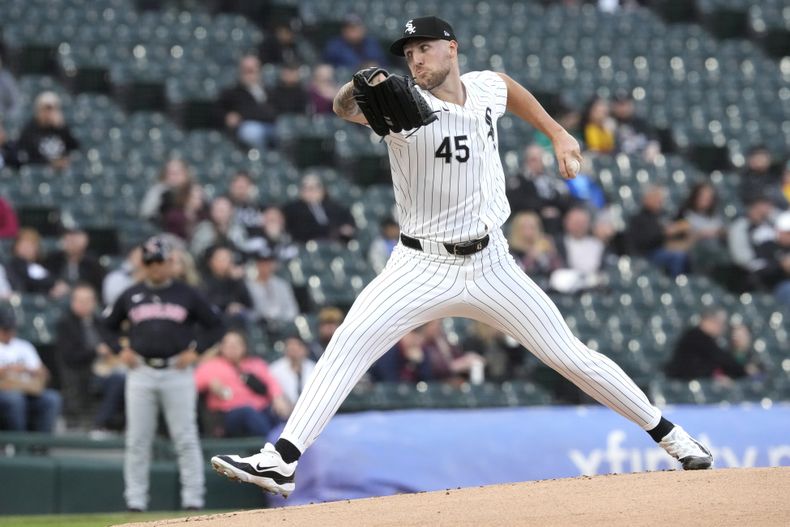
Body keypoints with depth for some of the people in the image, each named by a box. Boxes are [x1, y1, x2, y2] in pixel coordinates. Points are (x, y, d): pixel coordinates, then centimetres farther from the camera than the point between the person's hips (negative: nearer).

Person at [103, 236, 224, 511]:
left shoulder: (188, 295, 6)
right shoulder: (131, 295, 11)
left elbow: (216, 326, 10)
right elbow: (107, 326, 21)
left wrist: (195, 350, -2)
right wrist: (121, 350, 6)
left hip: (177, 373, -2)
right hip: (141, 372, 2)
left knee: (186, 438, -4)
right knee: (137, 441, 0)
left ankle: (193, 499, -1)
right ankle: (135, 502, 4)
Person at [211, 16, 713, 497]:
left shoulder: (486, 88, 0)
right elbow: (346, 107, -35)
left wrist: (557, 133, 21)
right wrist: (359, 92, -57)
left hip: (491, 266, 3)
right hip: (423, 267, -3)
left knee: (570, 355, 4)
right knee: (350, 341, -22)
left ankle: (667, 434, 22)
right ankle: (281, 461, -27)